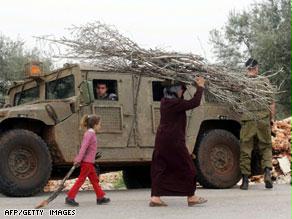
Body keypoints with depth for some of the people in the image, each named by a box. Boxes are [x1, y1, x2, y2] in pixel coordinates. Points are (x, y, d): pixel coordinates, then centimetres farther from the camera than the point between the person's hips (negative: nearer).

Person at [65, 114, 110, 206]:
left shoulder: (90, 133, 15)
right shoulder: (90, 134, -16)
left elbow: (83, 147, 16)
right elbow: (83, 147, -21)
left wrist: (78, 159, 16)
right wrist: (78, 160, -24)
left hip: (89, 162, 10)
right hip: (87, 162, -10)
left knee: (94, 179, 14)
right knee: (81, 179, -5)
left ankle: (100, 197, 20)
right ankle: (70, 198, -2)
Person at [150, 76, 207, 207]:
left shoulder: (165, 101, 8)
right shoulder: (174, 103, -18)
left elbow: (180, 99, 23)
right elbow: (195, 103, -19)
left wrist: (196, 85, 18)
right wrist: (200, 87, -5)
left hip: (162, 140, 8)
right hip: (174, 141, -8)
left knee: (160, 167, 8)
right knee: (187, 168, 5)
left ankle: (155, 197, 3)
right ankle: (191, 197, 12)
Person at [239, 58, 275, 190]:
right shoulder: (264, 81, 5)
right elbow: (271, 103, 3)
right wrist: (271, 119, 12)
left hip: (247, 120, -1)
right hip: (263, 119, 1)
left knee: (245, 150, 6)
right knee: (266, 147, 14)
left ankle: (245, 180, 6)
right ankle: (267, 172, -7)